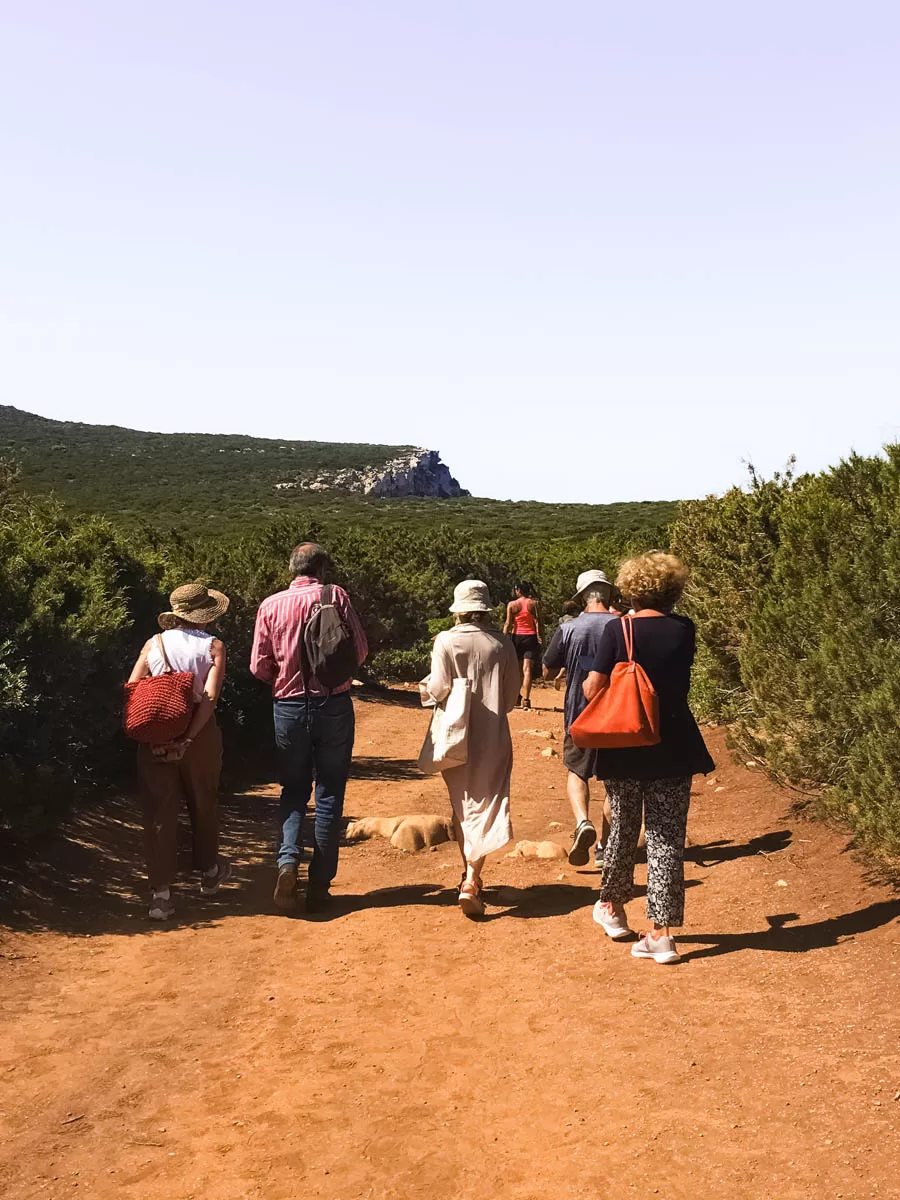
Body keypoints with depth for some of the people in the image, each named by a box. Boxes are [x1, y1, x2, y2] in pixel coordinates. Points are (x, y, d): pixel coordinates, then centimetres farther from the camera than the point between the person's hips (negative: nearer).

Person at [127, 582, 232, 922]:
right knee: (203, 804, 19)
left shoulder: (155, 643, 3)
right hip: (200, 735, -1)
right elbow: (210, 699, -16)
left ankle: (161, 893, 1)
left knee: (159, 811, 4)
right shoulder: (213, 647, -3)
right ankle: (209, 872, 37)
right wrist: (186, 740, -17)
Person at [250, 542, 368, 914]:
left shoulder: (271, 605, 0)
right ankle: (319, 886, 10)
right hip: (335, 706, -1)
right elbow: (360, 650, -6)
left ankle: (288, 860, -9)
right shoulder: (335, 596, -3)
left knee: (293, 791, 15)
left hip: (289, 707, 1)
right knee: (329, 795, 8)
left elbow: (259, 667, 0)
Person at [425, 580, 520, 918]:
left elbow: (439, 689, -13)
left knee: (462, 806, 16)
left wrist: (428, 685, 9)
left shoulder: (446, 640, -8)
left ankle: (470, 875, 27)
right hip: (493, 738, 0)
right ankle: (471, 882, -14)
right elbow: (512, 696, 2)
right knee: (486, 807, 0)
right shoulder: (501, 643, -3)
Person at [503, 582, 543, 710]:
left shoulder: (511, 605, 1)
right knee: (527, 669, -6)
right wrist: (540, 638, -3)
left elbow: (508, 623, -3)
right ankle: (526, 699, -17)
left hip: (516, 637, 1)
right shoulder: (534, 603, -1)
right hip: (530, 637, -1)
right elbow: (538, 622, -6)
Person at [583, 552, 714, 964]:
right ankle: (661, 933, 5)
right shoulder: (683, 630, -3)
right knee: (667, 838, 5)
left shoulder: (617, 629, -9)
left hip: (624, 748, 0)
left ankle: (612, 908, 36)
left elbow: (593, 689, -12)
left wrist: (586, 683, 8)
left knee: (623, 830, 17)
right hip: (672, 748, 1)